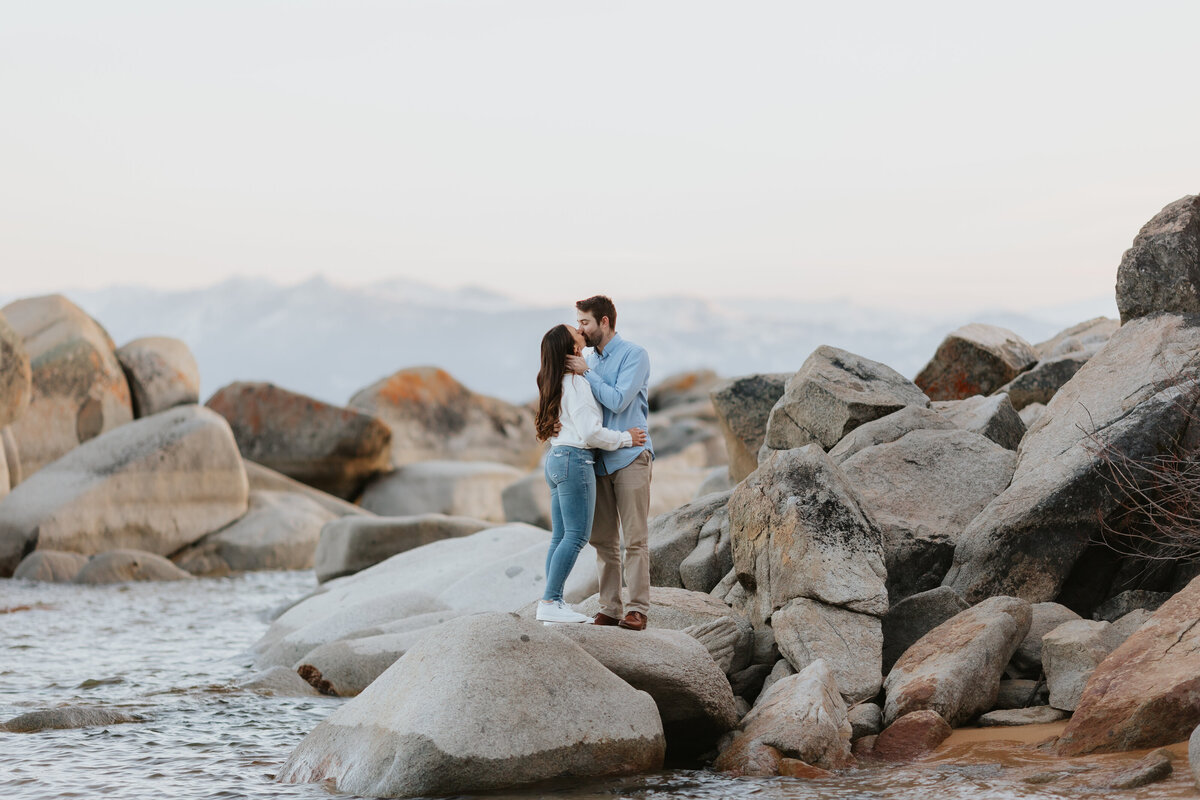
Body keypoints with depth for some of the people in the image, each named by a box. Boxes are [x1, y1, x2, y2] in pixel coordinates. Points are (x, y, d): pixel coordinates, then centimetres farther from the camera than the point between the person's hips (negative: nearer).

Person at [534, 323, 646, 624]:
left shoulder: (555, 382, 13)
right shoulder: (576, 383, -15)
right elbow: (590, 432, -18)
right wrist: (625, 438, -6)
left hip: (556, 458, 9)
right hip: (575, 460, -9)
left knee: (561, 536, 8)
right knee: (576, 535, -8)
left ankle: (554, 602, 6)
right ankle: (550, 602, -12)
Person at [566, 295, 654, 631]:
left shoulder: (634, 356, -5)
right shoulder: (589, 359, 15)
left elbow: (618, 400, -16)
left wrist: (585, 373, -12)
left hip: (629, 455, -6)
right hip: (597, 459, 6)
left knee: (634, 538, -6)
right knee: (603, 540, 5)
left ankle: (637, 608, -4)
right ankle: (609, 608, 8)